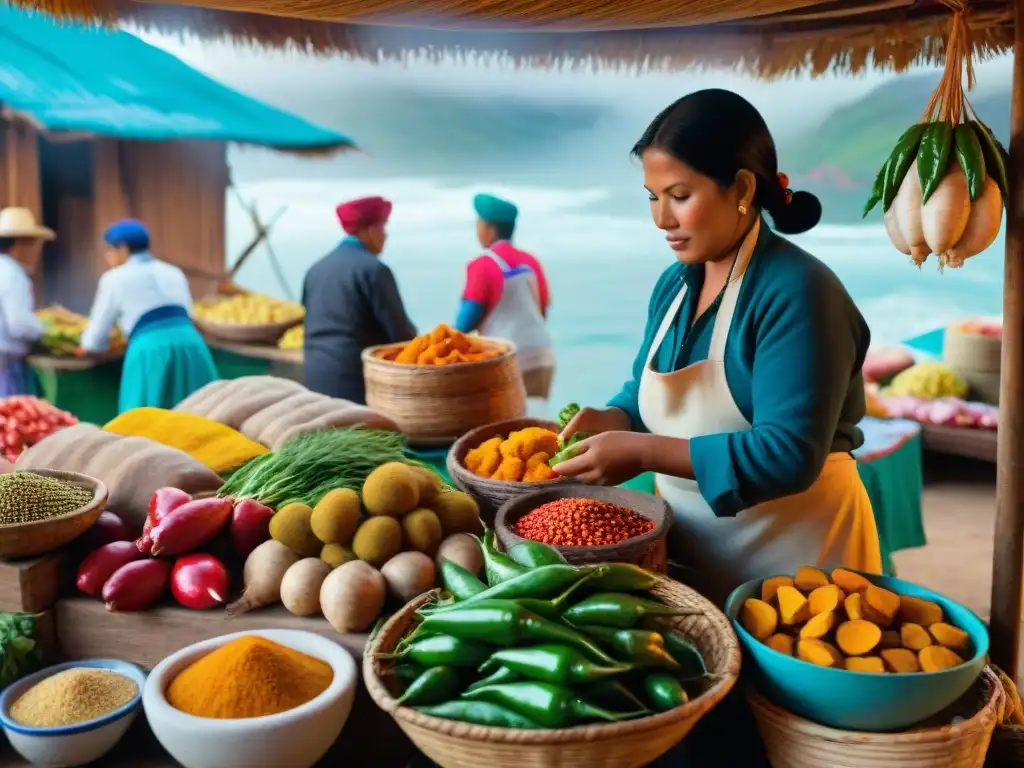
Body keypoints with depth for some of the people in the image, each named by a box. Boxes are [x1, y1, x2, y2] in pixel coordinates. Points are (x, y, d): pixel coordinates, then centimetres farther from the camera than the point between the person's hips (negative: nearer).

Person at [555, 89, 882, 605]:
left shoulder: (796, 292, -21)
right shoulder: (675, 282, 3)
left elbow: (789, 455, -27)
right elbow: (648, 390, 14)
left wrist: (643, 452, -29)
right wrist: (611, 421, -8)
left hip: (791, 559, -7)